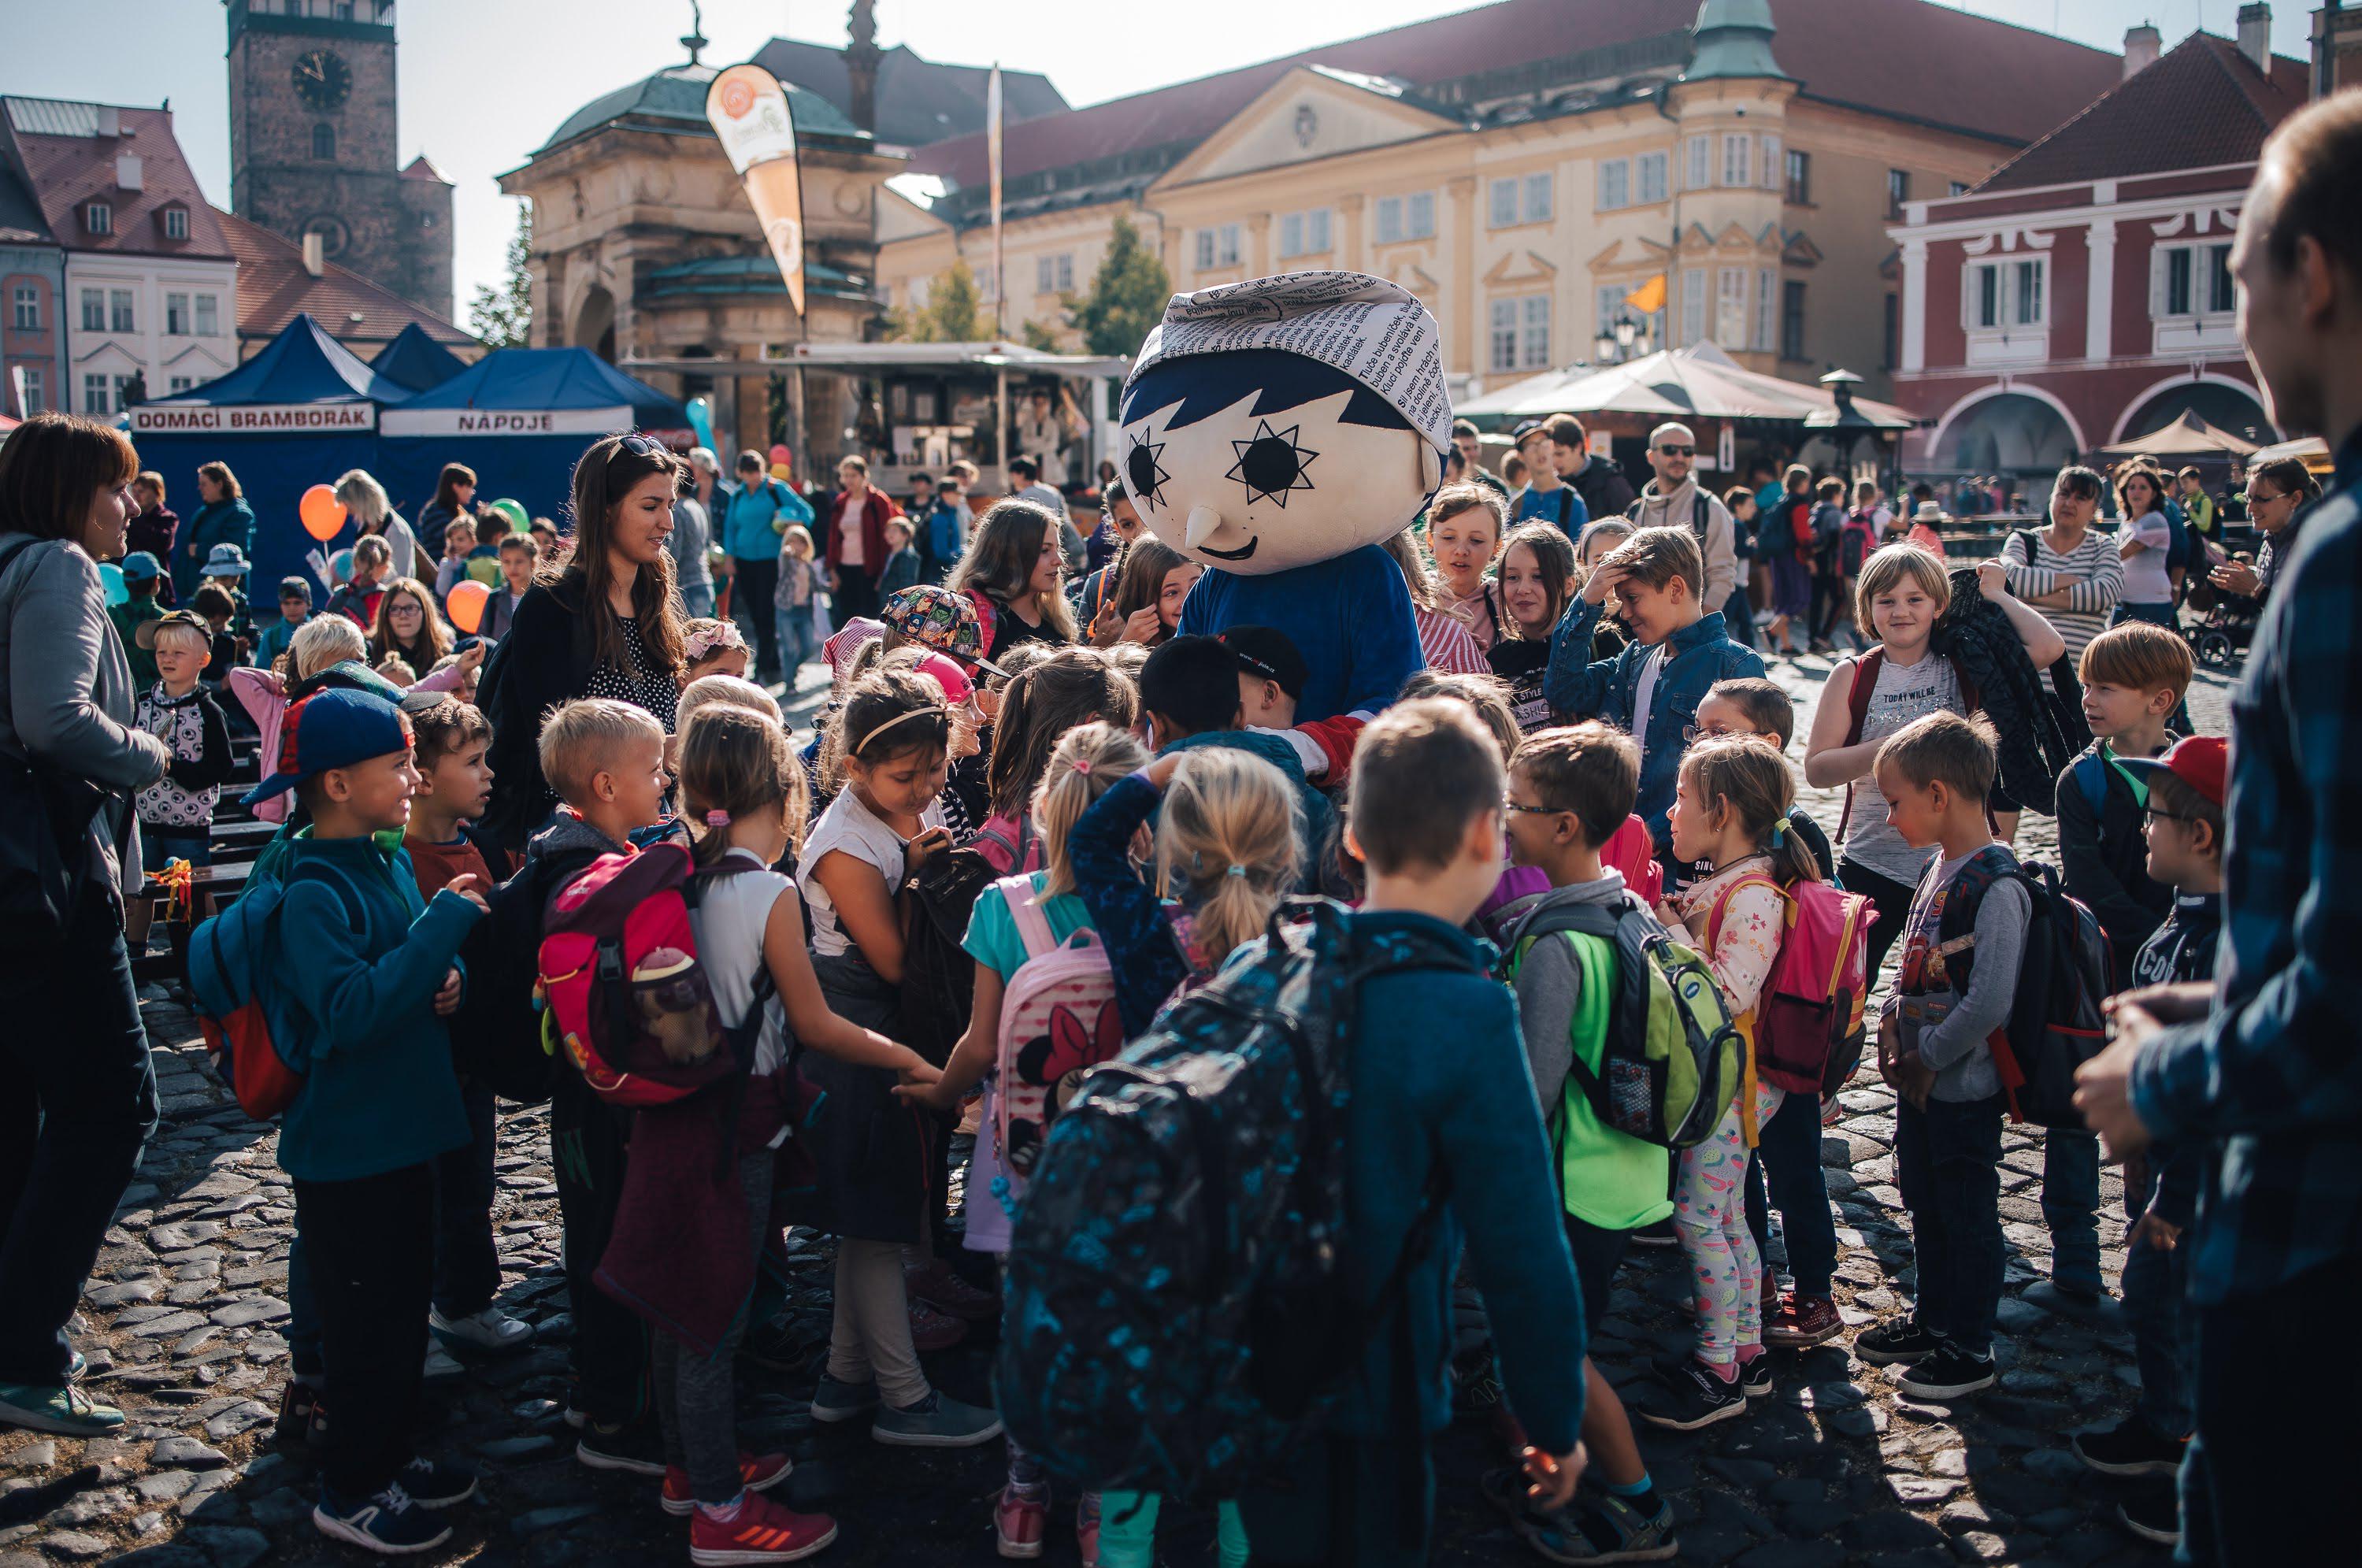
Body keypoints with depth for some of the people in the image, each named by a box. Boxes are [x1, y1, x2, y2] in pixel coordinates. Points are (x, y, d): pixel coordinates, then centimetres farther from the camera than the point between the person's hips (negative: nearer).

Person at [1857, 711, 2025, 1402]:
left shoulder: (1997, 886, -22)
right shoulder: (1941, 869, 6)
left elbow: (1989, 1003, -26)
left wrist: (1925, 1057, -17)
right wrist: (1893, 1033, 5)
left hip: (1964, 1086, -8)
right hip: (1920, 1081, 8)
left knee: (1968, 1215, 6)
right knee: (1927, 1207, 20)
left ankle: (1970, 1350, 19)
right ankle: (1932, 1320, 37)